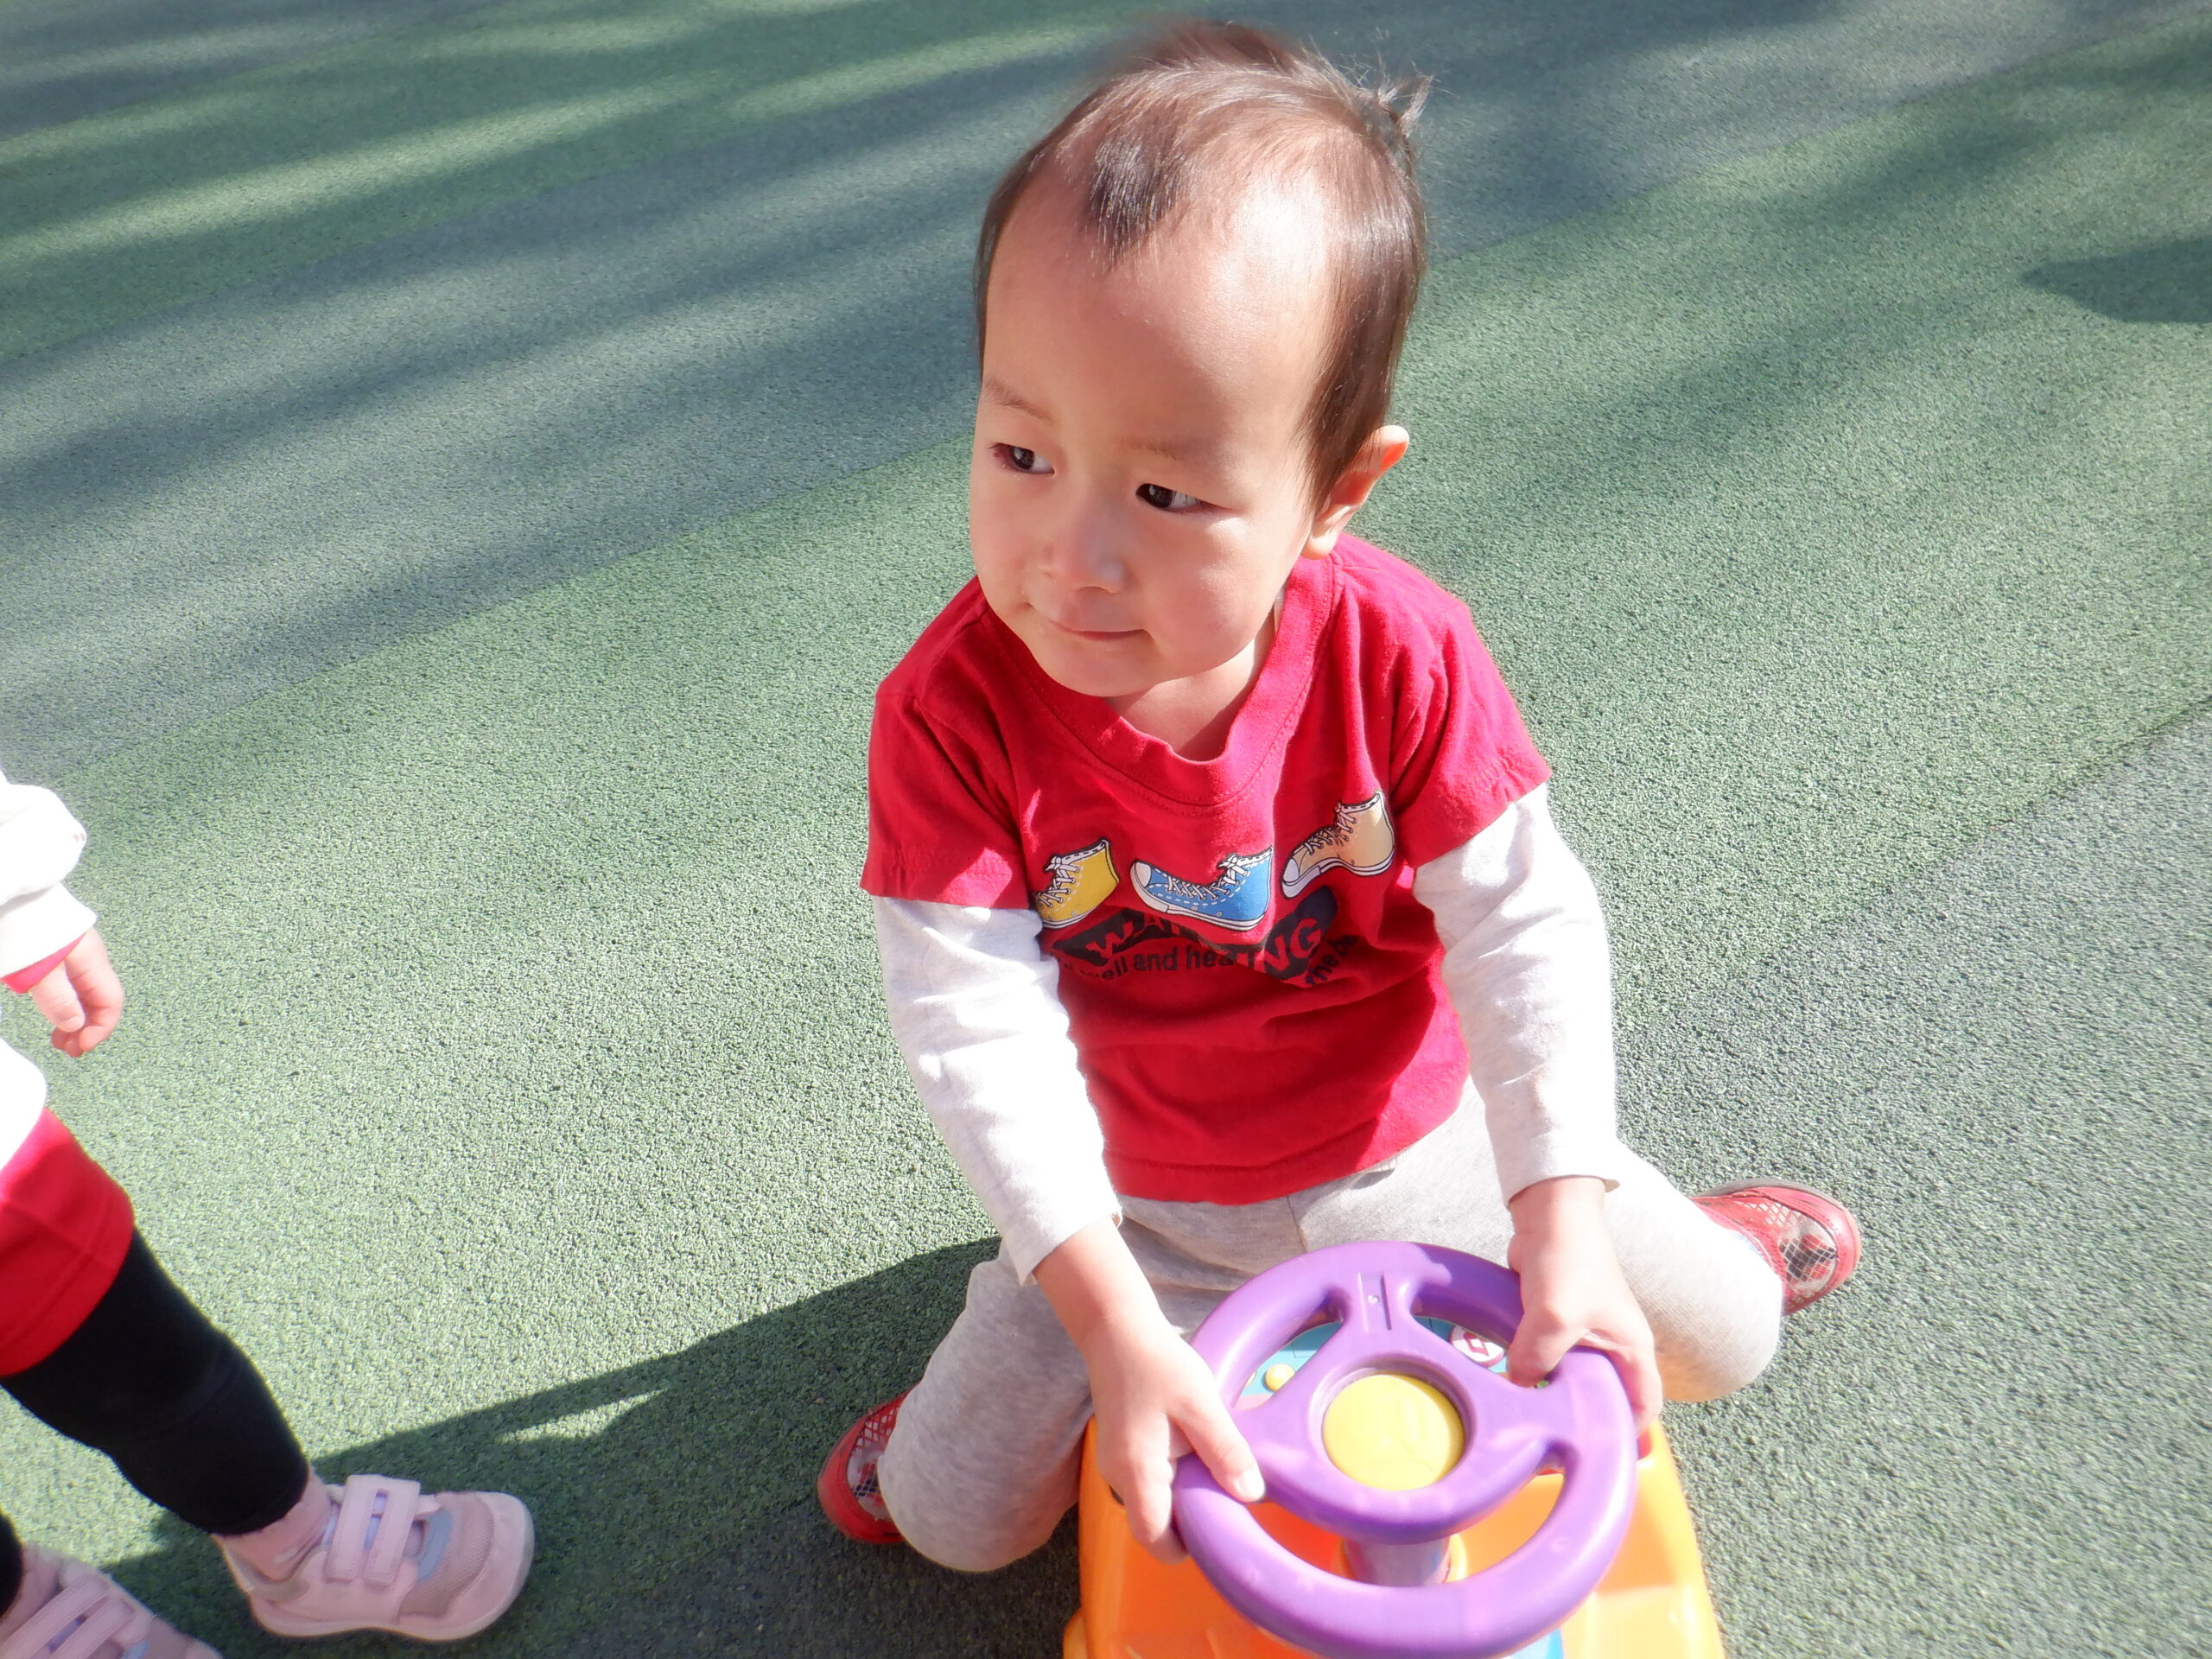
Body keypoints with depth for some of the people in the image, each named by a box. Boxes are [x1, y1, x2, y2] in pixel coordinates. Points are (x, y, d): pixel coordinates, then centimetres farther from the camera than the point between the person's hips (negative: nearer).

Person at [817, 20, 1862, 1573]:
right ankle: (1024, 1373, 30)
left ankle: (1679, 1238, 40)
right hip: (1142, 1217, 0)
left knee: (1722, 1336, 6)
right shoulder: (951, 710, -26)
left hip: (1419, 1142, 1)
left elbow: (1525, 923, -16)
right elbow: (979, 1024, -28)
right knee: (957, 1514, -2)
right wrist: (1112, 1324, -32)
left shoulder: (1400, 653, -24)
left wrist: (1563, 1222, -22)